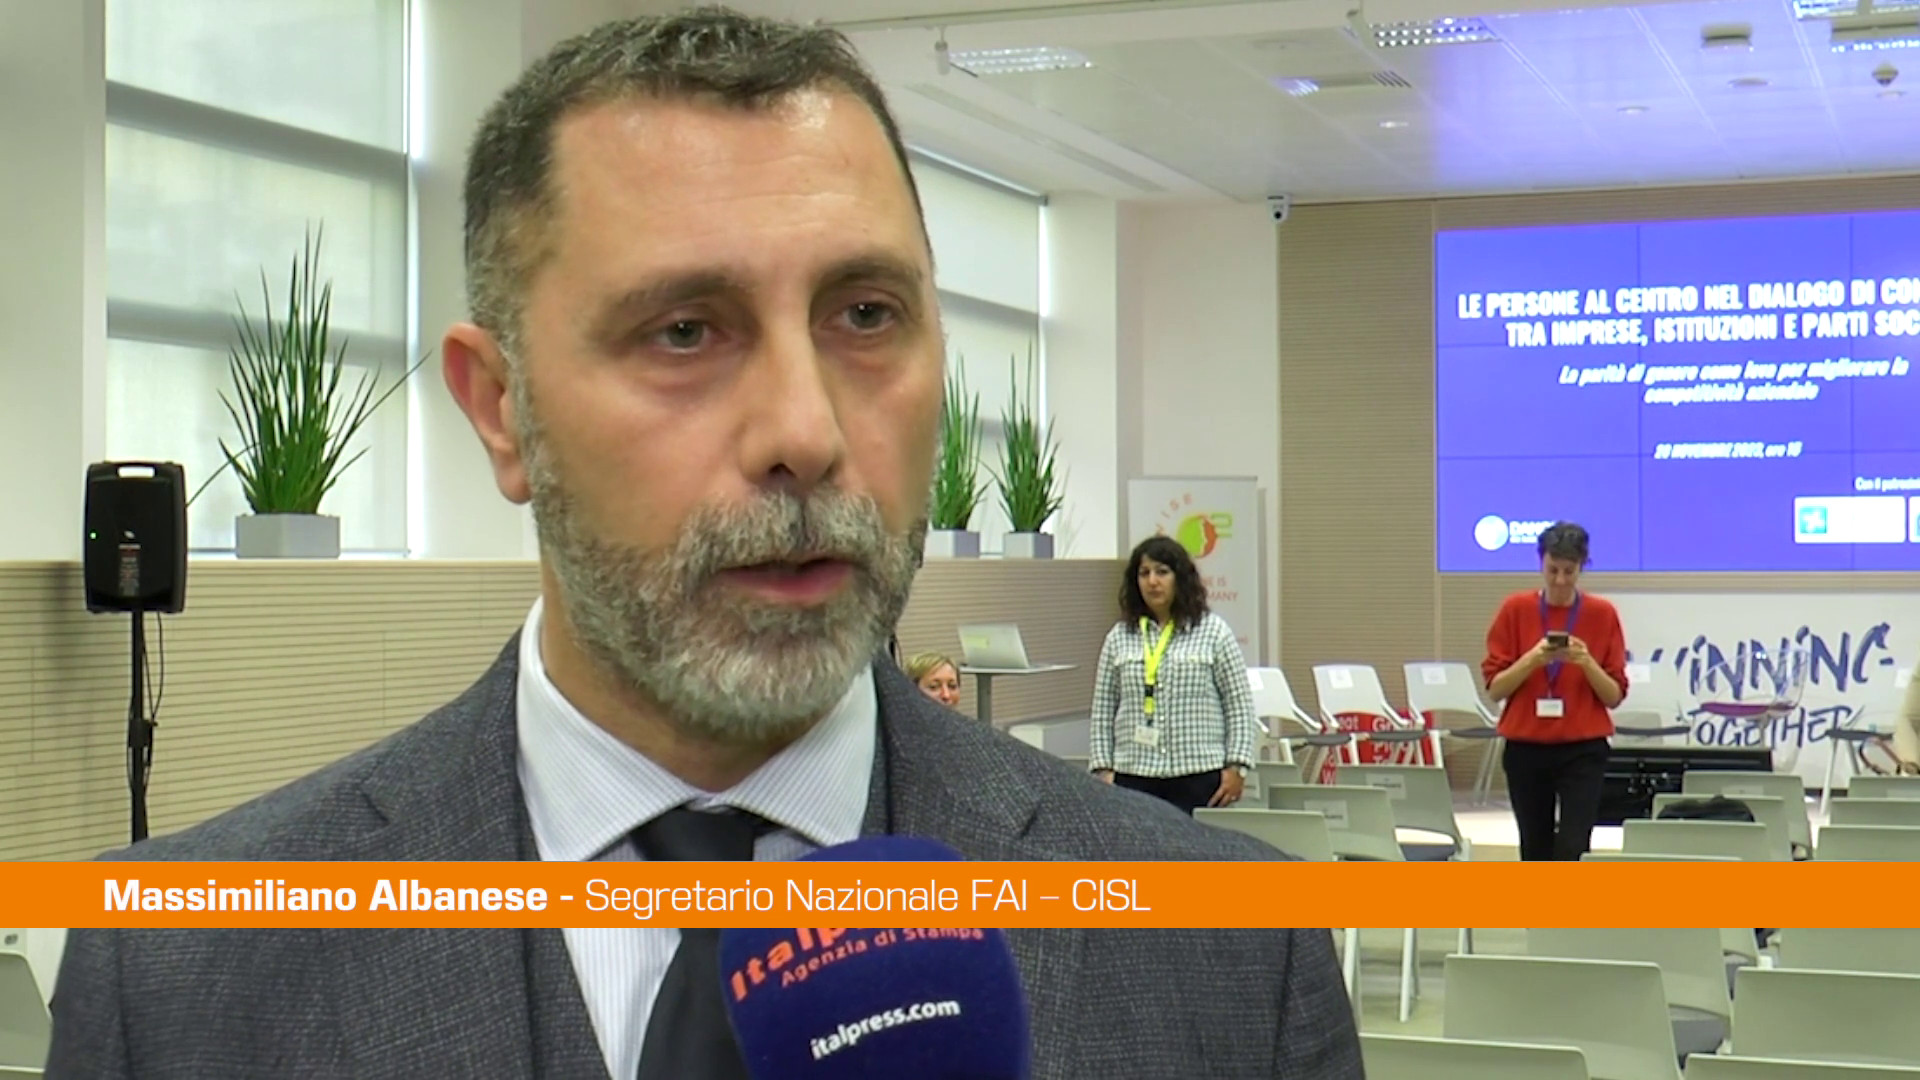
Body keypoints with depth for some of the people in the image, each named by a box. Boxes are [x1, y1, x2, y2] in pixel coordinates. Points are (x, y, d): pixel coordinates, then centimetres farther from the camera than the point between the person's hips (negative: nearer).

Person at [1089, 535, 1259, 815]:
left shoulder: (1214, 632, 3)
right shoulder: (1119, 638, 9)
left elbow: (1239, 705, 2)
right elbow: (1102, 711, 11)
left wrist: (1235, 767, -4)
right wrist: (1103, 768, 3)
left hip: (1199, 775, -2)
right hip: (1134, 776, 2)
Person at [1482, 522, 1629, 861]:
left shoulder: (1603, 614, -1)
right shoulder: (1516, 609, 0)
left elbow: (1615, 695, 0)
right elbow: (1495, 687, -1)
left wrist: (1587, 662, -18)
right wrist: (1531, 659, -17)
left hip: (1583, 751, -1)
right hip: (1526, 750, 2)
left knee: (1572, 850, -13)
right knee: (1536, 851, 9)